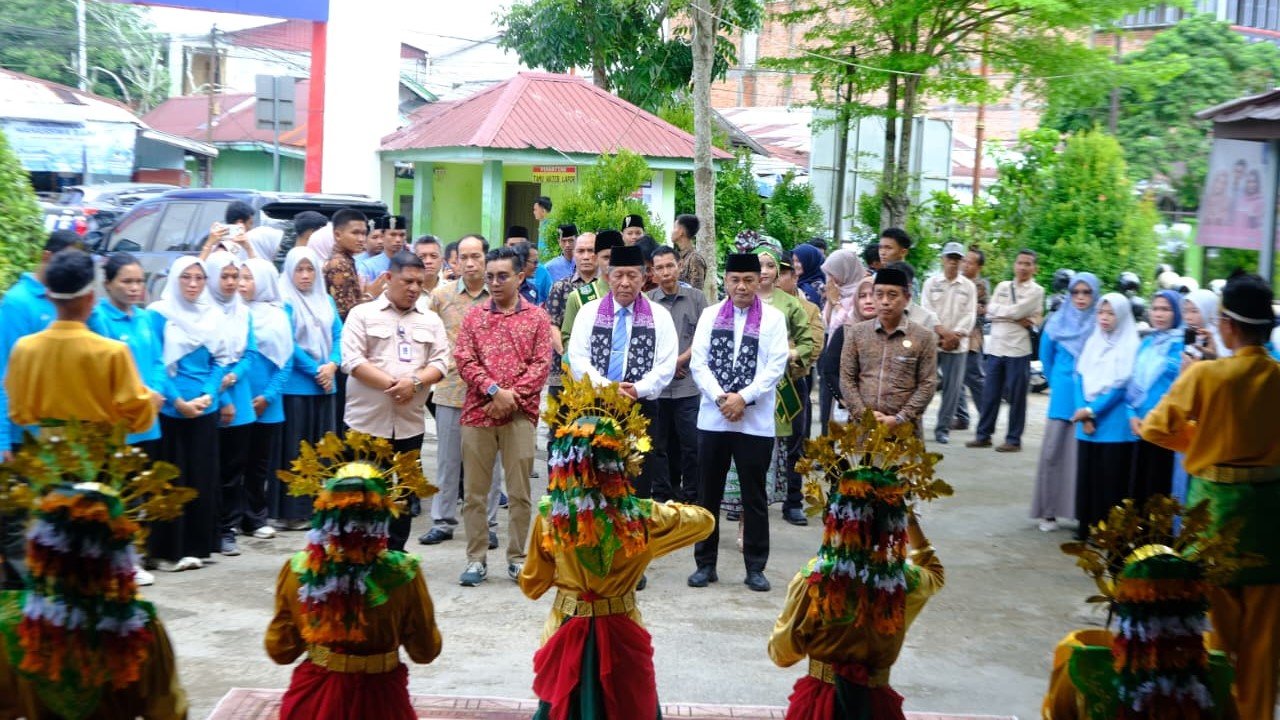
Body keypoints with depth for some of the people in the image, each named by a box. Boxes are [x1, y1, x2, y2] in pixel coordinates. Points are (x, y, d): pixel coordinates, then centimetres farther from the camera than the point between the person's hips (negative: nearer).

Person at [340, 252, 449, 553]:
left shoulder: (431, 320, 11)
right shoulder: (362, 314, 1)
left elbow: (441, 362, 3)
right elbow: (352, 360, -9)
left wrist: (415, 381, -16)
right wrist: (392, 385, -16)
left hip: (410, 421, 4)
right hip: (367, 419, -3)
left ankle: (396, 551, 22)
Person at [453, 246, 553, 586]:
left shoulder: (536, 317, 5)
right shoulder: (473, 316, 9)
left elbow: (541, 364, -2)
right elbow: (464, 360, 0)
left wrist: (513, 397, -12)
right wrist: (495, 390, -14)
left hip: (520, 415, -1)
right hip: (478, 412, 1)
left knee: (519, 491, 3)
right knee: (474, 491, 4)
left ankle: (517, 558, 13)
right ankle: (476, 559, 12)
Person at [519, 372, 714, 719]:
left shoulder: (549, 516, -14)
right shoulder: (641, 518, -18)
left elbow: (531, 586, 1)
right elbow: (705, 520, 1)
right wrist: (668, 510, 17)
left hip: (567, 632, 1)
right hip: (618, 637, -1)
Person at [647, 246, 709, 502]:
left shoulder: (696, 298, 5)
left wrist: (680, 360, -7)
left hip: (688, 385, 0)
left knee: (691, 445, 0)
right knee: (660, 445, 9)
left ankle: (690, 498, 11)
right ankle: (662, 497, 20)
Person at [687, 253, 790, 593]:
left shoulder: (773, 318, 2)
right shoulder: (710, 315, 8)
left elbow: (776, 366, -5)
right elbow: (698, 363, 1)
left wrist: (743, 398, -15)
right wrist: (721, 398, -12)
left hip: (756, 422, -2)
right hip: (712, 419, 2)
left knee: (755, 497, 5)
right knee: (708, 495, 8)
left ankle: (755, 567, 14)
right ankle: (705, 563, 18)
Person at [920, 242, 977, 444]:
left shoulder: (969, 287, 8)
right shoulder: (931, 283, 6)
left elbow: (969, 316, 2)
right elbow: (926, 311, -3)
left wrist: (955, 336, -12)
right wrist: (943, 332, -16)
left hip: (957, 346, 1)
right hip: (931, 342, -1)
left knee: (953, 388, 0)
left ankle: (943, 429, 8)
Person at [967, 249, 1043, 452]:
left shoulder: (1036, 291, -2)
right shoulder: (1003, 286, 12)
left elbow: (1016, 311, -16)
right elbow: (990, 313, 0)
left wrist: (999, 311, 0)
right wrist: (1016, 319, -10)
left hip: (1018, 350, -4)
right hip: (995, 348, 4)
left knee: (1016, 397, 2)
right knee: (990, 394, 8)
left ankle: (1013, 440, 9)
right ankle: (983, 435, 17)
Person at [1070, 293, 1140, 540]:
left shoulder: (1130, 346, -5)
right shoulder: (1092, 342, 12)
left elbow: (1122, 386, -10)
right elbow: (1080, 379, 6)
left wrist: (1093, 410, -12)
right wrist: (1084, 413, -7)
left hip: (1115, 425, -5)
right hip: (1087, 423, 5)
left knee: (1111, 477, -3)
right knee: (1086, 473, 7)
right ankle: (1087, 526, 14)